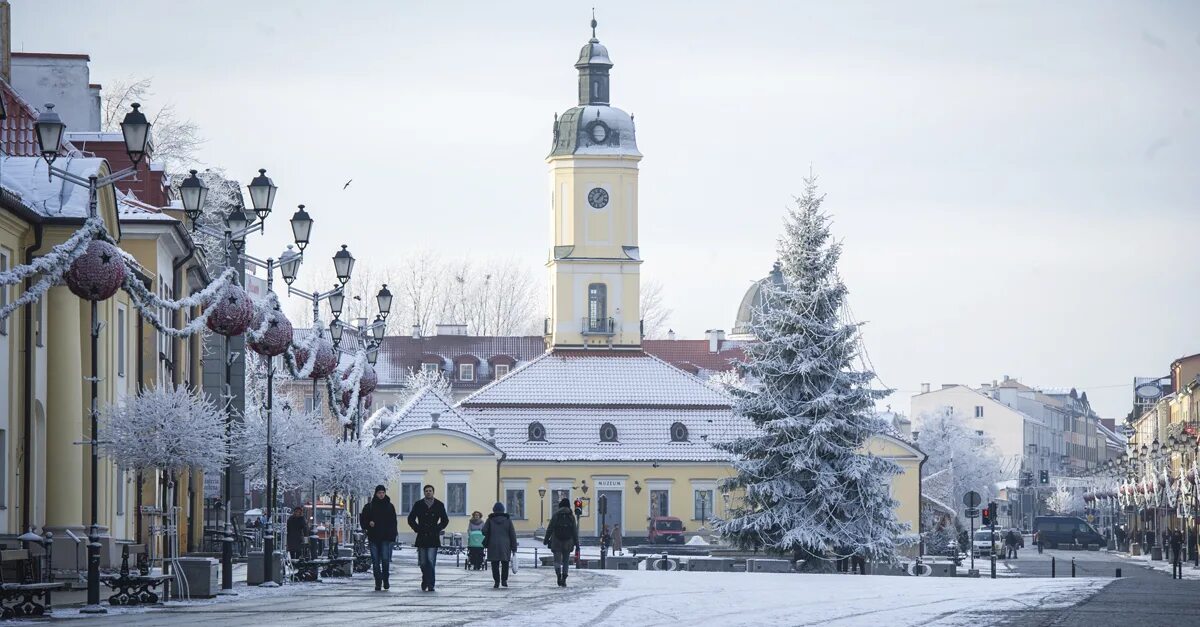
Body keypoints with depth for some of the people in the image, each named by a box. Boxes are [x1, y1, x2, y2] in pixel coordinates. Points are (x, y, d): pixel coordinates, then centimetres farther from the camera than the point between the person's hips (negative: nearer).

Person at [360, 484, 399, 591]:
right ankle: (378, 583, 6)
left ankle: (386, 580, 8)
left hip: (386, 538, -1)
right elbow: (362, 520, 11)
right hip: (373, 538, 1)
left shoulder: (390, 506, 8)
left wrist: (393, 535, -1)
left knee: (385, 560, -9)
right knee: (375, 561, 1)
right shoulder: (369, 506, 7)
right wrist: (368, 524, -11)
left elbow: (393, 522, 9)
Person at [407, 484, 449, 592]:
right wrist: (417, 529, 0)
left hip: (433, 538, -2)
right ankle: (425, 583, 22)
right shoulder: (418, 505, 7)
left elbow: (445, 520, 12)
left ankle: (430, 585, -14)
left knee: (431, 562, -12)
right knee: (423, 563, 6)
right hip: (422, 538, 2)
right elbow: (411, 519, 11)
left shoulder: (439, 505, 7)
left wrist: (437, 529, 0)